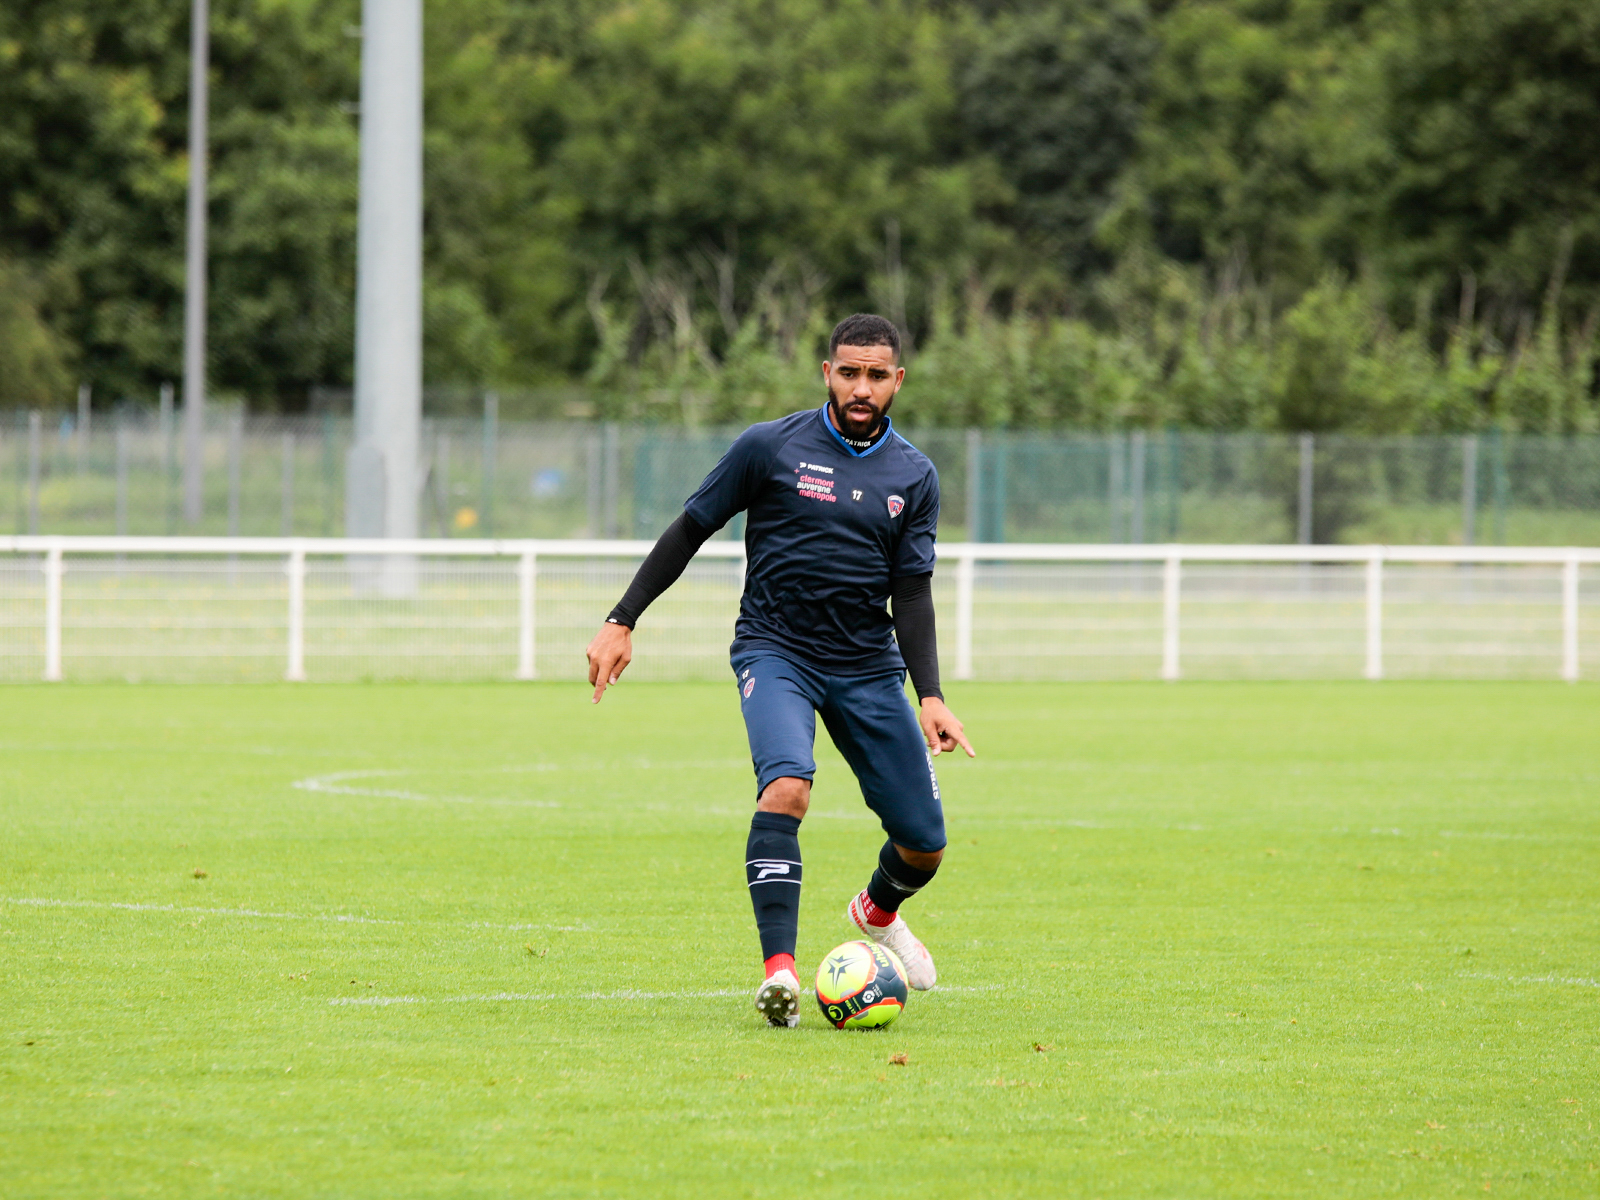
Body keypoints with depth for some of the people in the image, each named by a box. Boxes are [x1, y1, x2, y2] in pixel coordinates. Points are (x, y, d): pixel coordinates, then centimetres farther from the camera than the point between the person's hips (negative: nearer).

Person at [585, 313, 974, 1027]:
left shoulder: (915, 478, 3)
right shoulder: (771, 447, -6)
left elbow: (912, 594, 2)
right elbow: (690, 530, 1)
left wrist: (929, 697, -11)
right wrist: (622, 622, -3)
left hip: (869, 666, 4)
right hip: (774, 652, -3)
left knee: (924, 845, 4)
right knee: (786, 787, -32)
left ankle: (879, 910, 40)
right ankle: (779, 970, -33)